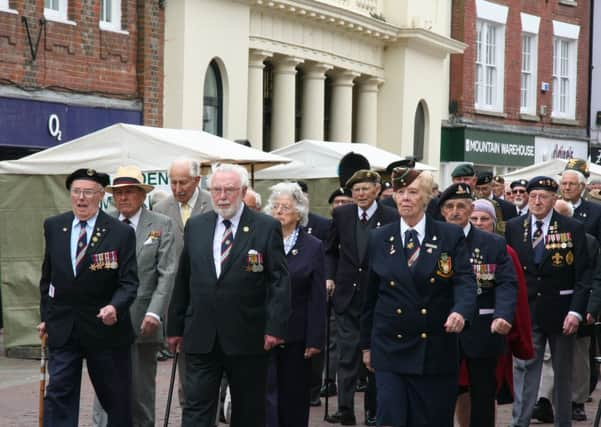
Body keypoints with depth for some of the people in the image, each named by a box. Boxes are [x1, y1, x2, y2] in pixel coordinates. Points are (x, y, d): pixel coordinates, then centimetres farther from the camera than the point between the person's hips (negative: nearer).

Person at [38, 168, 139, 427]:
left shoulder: (121, 233, -7)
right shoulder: (53, 227, 4)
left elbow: (129, 282, -10)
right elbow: (47, 276, 14)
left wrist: (115, 307, -28)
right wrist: (46, 315, 12)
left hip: (105, 328, -2)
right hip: (62, 328, 2)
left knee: (116, 399, 9)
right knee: (58, 395, -5)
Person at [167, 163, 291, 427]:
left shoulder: (266, 228, -2)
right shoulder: (195, 227, 9)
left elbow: (279, 282, -5)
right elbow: (182, 281, 12)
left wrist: (275, 327, -14)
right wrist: (175, 327, 11)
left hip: (247, 338, -2)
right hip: (201, 338, 2)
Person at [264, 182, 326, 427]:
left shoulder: (312, 247, 1)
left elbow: (317, 299, -1)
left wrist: (315, 340, -5)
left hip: (295, 335, 0)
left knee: (294, 398, 10)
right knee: (265, 391, -6)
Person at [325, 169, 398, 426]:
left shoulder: (391, 218, -7)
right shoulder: (341, 215, 3)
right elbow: (331, 250, 14)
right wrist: (330, 276, 1)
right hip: (347, 294, 2)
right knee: (347, 354, -2)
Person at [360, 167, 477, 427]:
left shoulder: (451, 237, 1)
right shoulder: (378, 240, 7)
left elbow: (465, 281, -9)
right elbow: (369, 296, 12)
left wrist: (461, 311, -31)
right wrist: (366, 344, 13)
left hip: (437, 352, -1)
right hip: (390, 350, 1)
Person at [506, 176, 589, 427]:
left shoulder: (573, 229, -4)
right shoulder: (514, 227, 3)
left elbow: (583, 275, -6)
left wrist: (576, 311, -14)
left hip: (561, 311, 0)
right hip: (526, 310, 1)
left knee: (563, 371, 11)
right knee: (525, 368, -4)